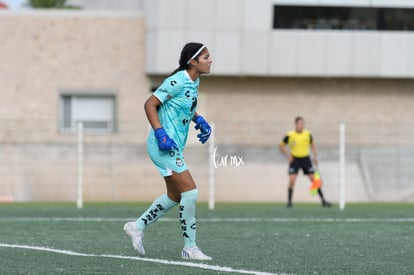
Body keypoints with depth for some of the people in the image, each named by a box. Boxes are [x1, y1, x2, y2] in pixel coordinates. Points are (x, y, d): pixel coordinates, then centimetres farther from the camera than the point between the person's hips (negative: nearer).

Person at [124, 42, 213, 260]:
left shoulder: (194, 82, 9)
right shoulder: (177, 81, -18)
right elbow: (150, 104, -17)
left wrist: (199, 120, 13)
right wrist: (161, 134, -24)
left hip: (174, 147, 10)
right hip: (165, 146, -10)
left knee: (175, 197, 16)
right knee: (190, 192, -11)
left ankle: (138, 227, 28)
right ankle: (190, 248, -5)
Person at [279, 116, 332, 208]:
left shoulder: (308, 134, -3)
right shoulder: (290, 135, -10)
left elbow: (312, 144, 14)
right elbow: (281, 145, 3)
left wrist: (315, 156, 5)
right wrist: (288, 155, -6)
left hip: (306, 159, 2)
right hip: (295, 159, -2)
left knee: (314, 179, -1)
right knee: (292, 180, -12)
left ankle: (323, 200, 4)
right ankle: (289, 202, 1)